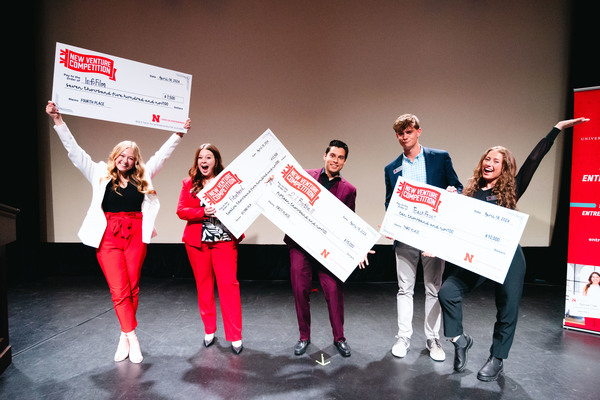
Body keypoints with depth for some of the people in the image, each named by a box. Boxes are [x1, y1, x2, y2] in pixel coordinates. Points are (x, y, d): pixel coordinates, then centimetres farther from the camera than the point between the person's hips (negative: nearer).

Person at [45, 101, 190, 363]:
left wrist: (180, 133, 8)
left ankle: (125, 336, 20)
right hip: (108, 237, -1)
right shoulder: (99, 174, 8)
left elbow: (162, 154, 11)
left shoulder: (143, 177, 11)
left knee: (132, 288, 6)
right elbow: (74, 151, 4)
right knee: (119, 290, -2)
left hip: (136, 235, 2)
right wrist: (58, 121, -3)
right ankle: (132, 339, 5)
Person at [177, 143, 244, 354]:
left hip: (224, 240, -2)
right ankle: (209, 331, 28)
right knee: (203, 285, 11)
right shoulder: (188, 184, 8)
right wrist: (203, 212, -18)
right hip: (197, 241, 2)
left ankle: (235, 337, 6)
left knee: (229, 284, -4)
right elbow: (181, 211, -3)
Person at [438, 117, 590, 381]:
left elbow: (534, 160, -5)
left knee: (507, 310, 7)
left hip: (508, 258, -1)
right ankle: (460, 340, 11)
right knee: (447, 291, -13)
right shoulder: (471, 191, 5)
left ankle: (497, 360, 29)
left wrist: (557, 128, -6)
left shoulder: (511, 189, 0)